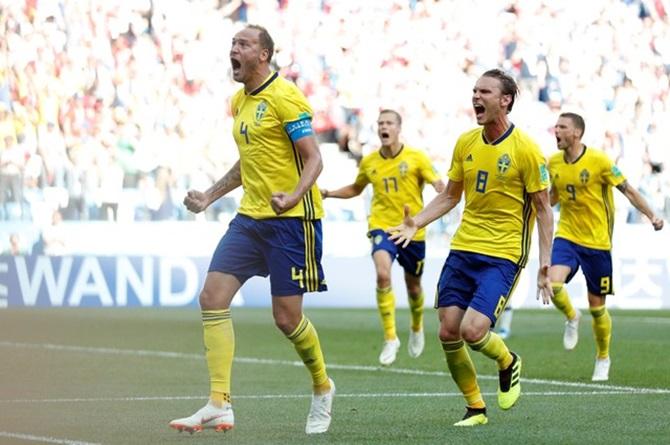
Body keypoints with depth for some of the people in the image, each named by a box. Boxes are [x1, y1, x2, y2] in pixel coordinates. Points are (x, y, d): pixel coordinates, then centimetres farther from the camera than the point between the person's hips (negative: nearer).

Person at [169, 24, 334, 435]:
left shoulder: (284, 97, -12)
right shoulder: (240, 102, 14)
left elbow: (313, 158, -15)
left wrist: (294, 196, -32)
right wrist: (209, 197, 22)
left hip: (291, 219, -8)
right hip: (250, 217, 8)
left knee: (287, 317, -4)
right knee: (213, 297, -6)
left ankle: (323, 388, 24)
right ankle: (219, 405, -7)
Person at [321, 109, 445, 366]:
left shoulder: (415, 158, -4)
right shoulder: (369, 162, 4)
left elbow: (439, 185, -8)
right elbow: (355, 189, 22)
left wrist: (441, 189, -33)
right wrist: (327, 193, 8)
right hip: (382, 226, 1)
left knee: (413, 286, 13)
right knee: (383, 274, -25)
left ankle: (417, 328, 45)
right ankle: (390, 337, -18)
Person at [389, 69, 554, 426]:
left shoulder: (525, 149, -10)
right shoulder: (465, 143, 6)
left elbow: (543, 209, -5)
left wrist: (544, 263, -11)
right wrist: (416, 223, 0)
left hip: (503, 255, -6)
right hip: (462, 249, 6)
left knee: (473, 331, -19)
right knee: (448, 333, 0)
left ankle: (508, 363, 16)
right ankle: (475, 408, 18)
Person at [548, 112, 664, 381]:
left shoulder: (599, 161, -13)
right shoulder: (553, 163, 1)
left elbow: (628, 190, -7)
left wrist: (652, 216, -15)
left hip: (597, 242, -3)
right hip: (566, 236, 3)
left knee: (597, 306, 4)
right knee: (553, 283, -24)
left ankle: (603, 359, 27)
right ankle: (571, 318, 10)